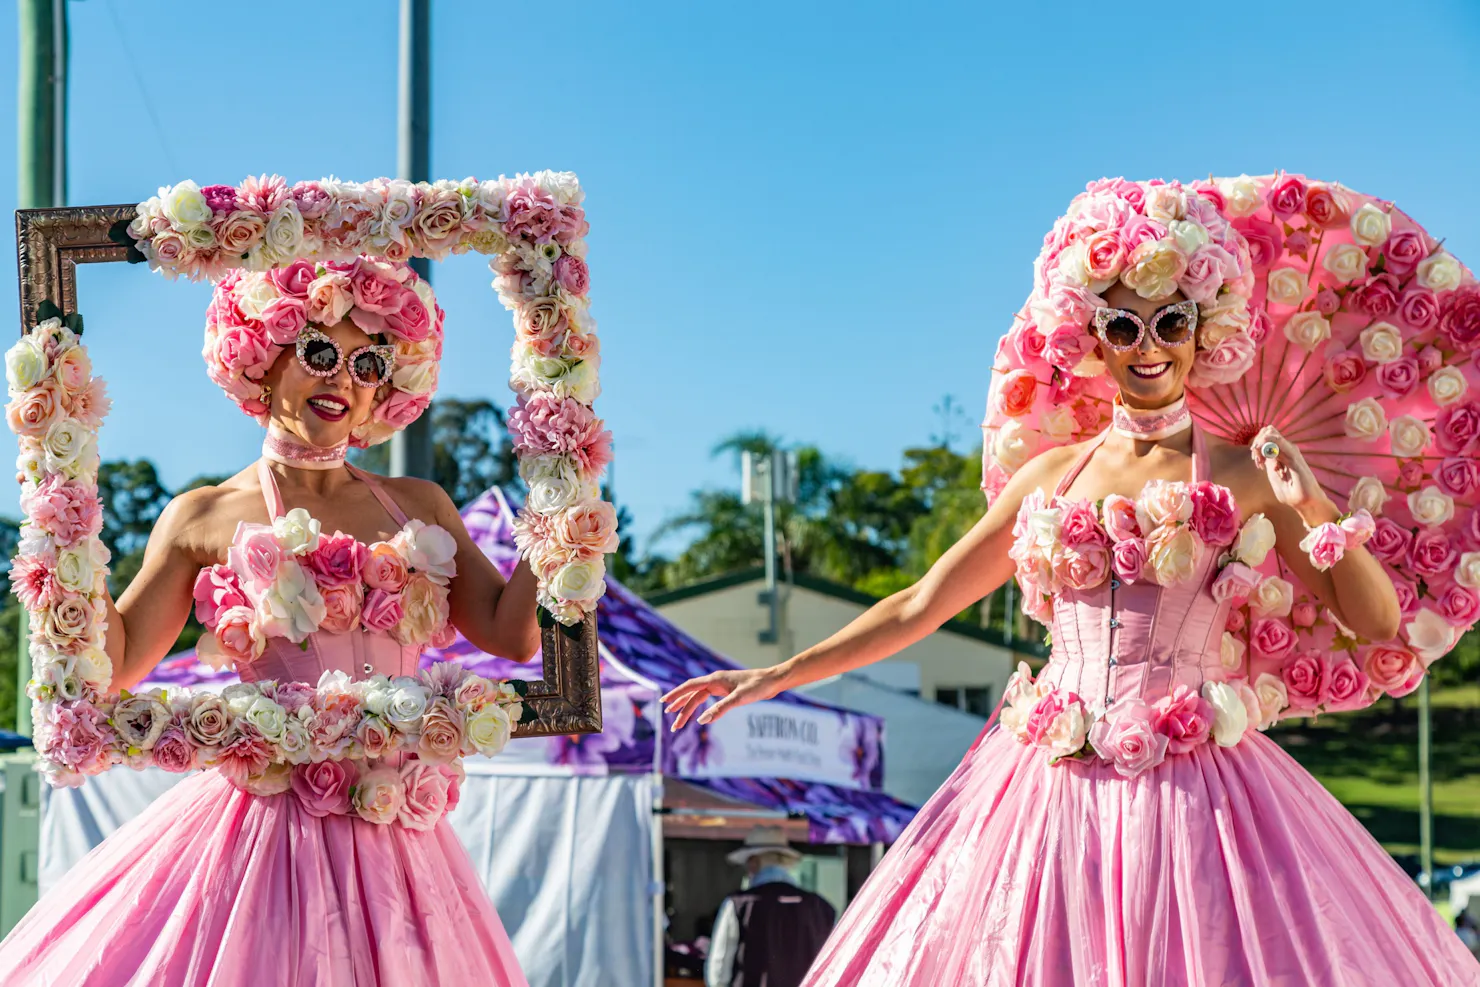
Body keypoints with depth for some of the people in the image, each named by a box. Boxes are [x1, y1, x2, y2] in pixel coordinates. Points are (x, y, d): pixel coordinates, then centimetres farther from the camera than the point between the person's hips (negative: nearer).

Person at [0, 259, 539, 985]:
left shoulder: (419, 508, 13)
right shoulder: (204, 519, 5)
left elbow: (513, 634, 4)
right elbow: (110, 667, 0)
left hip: (394, 838, 3)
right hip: (263, 833, -3)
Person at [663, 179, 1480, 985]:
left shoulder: (1245, 478, 4)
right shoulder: (1052, 476, 11)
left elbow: (1377, 623, 1)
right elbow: (921, 606, 16)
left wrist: (1315, 507, -13)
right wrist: (778, 676, 14)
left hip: (1192, 790, -2)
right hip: (1048, 791, 2)